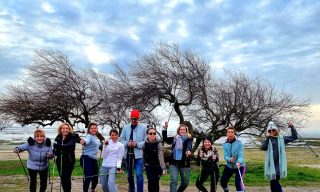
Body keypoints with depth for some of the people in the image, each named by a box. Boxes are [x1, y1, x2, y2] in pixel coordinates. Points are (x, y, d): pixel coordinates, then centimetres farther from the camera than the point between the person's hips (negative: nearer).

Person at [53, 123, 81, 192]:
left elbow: (70, 145, -29)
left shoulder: (72, 137, -10)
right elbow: (55, 149, 4)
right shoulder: (58, 138, 3)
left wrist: (59, 146, -40)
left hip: (69, 161, -4)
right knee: (62, 178, 12)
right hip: (60, 161, 4)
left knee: (67, 178, -6)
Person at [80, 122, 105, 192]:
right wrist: (83, 141, -58)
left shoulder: (96, 138, 14)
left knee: (95, 177, 14)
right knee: (88, 177, -13)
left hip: (94, 159, 8)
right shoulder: (89, 136, -11)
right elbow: (87, 140, -37)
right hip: (87, 158, -8)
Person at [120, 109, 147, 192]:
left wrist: (137, 144, -18)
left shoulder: (143, 128, -5)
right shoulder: (126, 127, 5)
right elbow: (121, 140, 8)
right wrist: (127, 143, -11)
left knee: (139, 174, -8)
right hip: (128, 154, 4)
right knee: (129, 175, 16)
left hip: (139, 154, -4)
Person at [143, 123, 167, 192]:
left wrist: (163, 168, -33)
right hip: (149, 167, 2)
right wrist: (144, 165, 11)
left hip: (157, 166, -1)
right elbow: (144, 155, 6)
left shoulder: (158, 144, -14)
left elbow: (161, 156, -24)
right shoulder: (145, 144, -5)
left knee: (156, 182, 3)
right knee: (151, 181, -8)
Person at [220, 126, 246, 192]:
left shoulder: (239, 143, -16)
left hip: (240, 166, -4)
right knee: (223, 181, 8)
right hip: (229, 166, 4)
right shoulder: (225, 145, -6)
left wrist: (239, 162, -44)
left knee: (238, 182, -20)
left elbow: (241, 155, -24)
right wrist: (229, 159, -35)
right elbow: (225, 156, -12)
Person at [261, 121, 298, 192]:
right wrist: (268, 138, -18)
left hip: (279, 163, -1)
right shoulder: (267, 140, 4)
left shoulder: (281, 138, 5)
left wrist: (292, 127, -7)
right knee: (273, 182, 6)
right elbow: (263, 147, -13)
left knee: (275, 182, -1)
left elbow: (294, 137, 5)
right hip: (271, 164, 1)